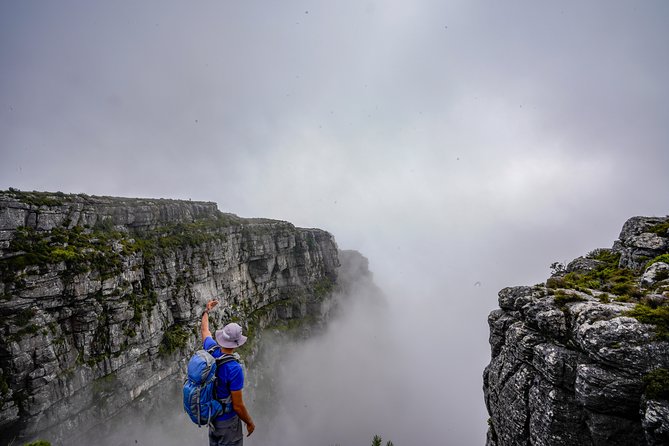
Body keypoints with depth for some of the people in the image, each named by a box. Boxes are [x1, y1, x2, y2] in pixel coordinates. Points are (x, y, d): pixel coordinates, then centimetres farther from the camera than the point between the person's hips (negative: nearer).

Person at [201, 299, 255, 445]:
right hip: (227, 421, -7)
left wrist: (207, 310, 24)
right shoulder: (235, 369, -34)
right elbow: (238, 406, -25)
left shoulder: (212, 350, -15)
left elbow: (204, 330, 8)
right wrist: (250, 423, -7)